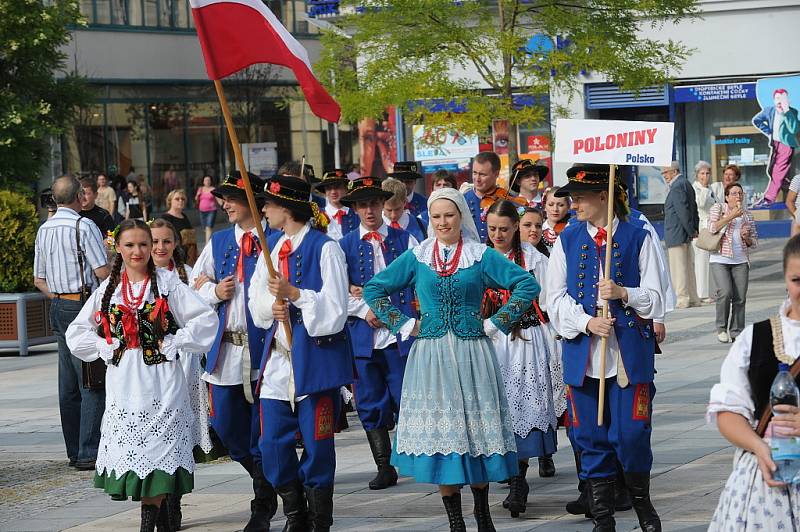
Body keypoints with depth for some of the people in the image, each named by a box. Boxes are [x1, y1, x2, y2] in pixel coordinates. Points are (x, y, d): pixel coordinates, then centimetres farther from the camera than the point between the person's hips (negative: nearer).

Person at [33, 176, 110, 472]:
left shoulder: (44, 230, 12)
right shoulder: (84, 226, -12)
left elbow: (39, 279, 18)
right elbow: (103, 272, -14)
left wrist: (56, 296, 14)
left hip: (58, 307, 8)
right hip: (84, 306, -8)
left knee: (68, 385, 11)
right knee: (93, 382, -6)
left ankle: (74, 451, 15)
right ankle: (88, 453, -10)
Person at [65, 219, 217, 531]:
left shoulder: (167, 283, 1)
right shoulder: (108, 289, 10)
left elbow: (206, 319, -5)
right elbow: (77, 332, 13)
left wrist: (172, 344, -9)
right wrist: (105, 348, 0)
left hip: (160, 385, -3)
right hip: (123, 385, 3)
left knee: (157, 449, -8)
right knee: (127, 447, -2)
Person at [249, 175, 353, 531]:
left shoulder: (325, 248, -8)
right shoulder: (272, 246, 13)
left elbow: (335, 308, -13)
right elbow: (257, 302, 14)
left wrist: (293, 294, -21)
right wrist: (272, 307, -8)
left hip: (316, 358, -6)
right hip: (278, 357, 6)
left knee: (317, 444, 0)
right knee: (273, 442, 4)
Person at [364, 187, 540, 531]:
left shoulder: (481, 256, 2)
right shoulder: (416, 257, 7)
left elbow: (528, 285, 0)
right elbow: (373, 289, 11)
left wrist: (496, 323, -4)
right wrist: (403, 325, 3)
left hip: (472, 354, -1)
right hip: (430, 356, 1)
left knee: (476, 427, 0)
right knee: (439, 429, -1)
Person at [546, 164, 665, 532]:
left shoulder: (638, 237, 1)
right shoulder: (567, 240, 7)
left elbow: (655, 298, 1)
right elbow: (556, 298, 4)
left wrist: (624, 293, -18)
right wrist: (586, 323, -12)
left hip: (630, 351, -2)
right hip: (582, 352, 2)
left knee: (631, 435, -5)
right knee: (591, 438, 5)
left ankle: (642, 502, 22)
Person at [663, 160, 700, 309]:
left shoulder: (677, 187, -16)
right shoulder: (685, 184, 16)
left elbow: (683, 211, -20)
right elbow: (694, 209, 19)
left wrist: (691, 231, -16)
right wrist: (695, 229, 15)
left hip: (677, 235, -10)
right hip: (685, 235, 10)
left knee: (678, 268, -6)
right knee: (688, 267, 13)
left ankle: (682, 300, -6)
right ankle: (692, 299, 16)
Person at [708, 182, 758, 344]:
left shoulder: (746, 214, 14)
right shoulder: (718, 209, 5)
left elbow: (754, 241, 18)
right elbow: (712, 228, -12)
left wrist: (747, 238, -4)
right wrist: (731, 216, -14)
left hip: (741, 260, 3)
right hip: (720, 259, -3)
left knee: (740, 297, -4)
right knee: (725, 293, -17)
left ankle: (737, 332, 5)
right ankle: (721, 328, -1)